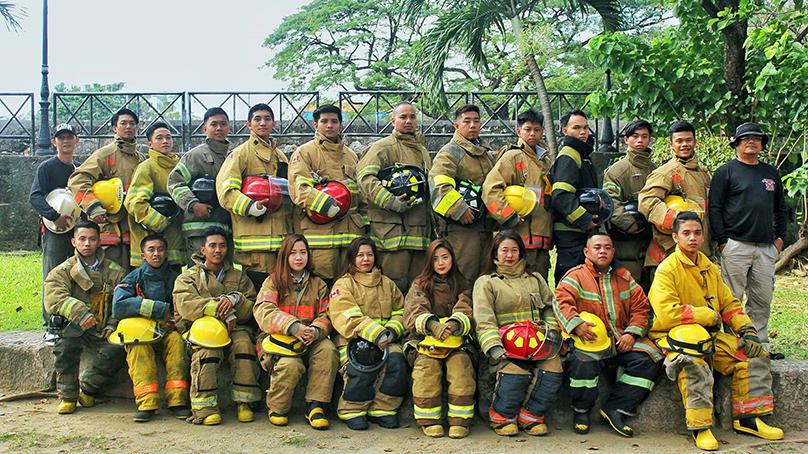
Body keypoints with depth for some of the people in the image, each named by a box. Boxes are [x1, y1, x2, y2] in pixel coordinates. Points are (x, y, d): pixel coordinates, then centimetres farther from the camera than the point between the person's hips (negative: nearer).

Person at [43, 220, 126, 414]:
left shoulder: (115, 272, 10)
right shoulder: (62, 271, 5)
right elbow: (54, 298, -12)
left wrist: (112, 326, -10)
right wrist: (80, 313, -28)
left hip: (103, 331, 1)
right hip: (75, 328, -1)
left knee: (117, 349, -29)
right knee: (67, 339, -35)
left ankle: (88, 387, -1)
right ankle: (67, 395, -16)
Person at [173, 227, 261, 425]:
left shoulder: (239, 277, 20)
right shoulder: (188, 277, 13)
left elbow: (252, 309, 7)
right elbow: (186, 305, -8)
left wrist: (235, 300, -16)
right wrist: (222, 310, -18)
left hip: (233, 329, 2)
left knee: (243, 341, -31)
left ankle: (244, 401, -24)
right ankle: (205, 405, -33)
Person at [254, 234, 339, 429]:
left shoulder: (318, 284, 17)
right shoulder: (273, 281, 7)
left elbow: (326, 316, 6)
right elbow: (263, 311, -11)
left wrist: (315, 331, -20)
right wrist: (292, 326, -27)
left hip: (309, 341, 3)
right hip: (276, 339, -3)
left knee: (328, 349, -30)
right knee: (291, 364, -35)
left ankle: (315, 406, -21)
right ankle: (277, 408, -6)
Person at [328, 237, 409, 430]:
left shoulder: (387, 284, 23)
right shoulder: (343, 284, 8)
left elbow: (400, 312, 18)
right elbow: (349, 318, -8)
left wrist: (391, 330, -5)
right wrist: (375, 333, -20)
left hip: (385, 340, 4)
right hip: (353, 340, -3)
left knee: (396, 360, -28)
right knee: (364, 365, -33)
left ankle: (382, 409, -15)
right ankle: (352, 411, -14)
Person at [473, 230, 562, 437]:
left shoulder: (535, 278, 25)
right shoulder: (486, 282, 11)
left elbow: (550, 307, 23)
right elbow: (484, 319, -3)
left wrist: (552, 329, 2)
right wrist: (494, 347, -18)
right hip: (507, 344, -4)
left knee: (553, 371, -24)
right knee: (515, 373, -31)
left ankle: (529, 416, -4)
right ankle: (502, 417, -5)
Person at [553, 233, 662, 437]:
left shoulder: (624, 277, 17)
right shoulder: (576, 276, 3)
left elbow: (641, 307, 15)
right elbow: (561, 302, -12)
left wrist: (632, 333, -2)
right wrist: (576, 324, -31)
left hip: (621, 341, 5)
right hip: (589, 338, -5)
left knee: (650, 357, -20)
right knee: (584, 359, -37)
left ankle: (614, 409, -13)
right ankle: (581, 411, -11)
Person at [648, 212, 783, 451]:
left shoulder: (710, 268, 16)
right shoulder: (667, 269, -10)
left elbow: (729, 303, 17)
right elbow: (667, 313, -22)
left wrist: (748, 330, 0)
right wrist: (709, 315, -12)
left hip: (710, 336, 8)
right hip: (676, 335, -7)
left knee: (757, 354, -5)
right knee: (694, 364, -37)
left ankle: (747, 418, 2)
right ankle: (700, 428, -24)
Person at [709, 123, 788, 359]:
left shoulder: (771, 173, 19)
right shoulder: (726, 172, 2)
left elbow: (781, 208, 25)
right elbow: (714, 208, -3)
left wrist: (780, 237, 13)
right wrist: (722, 240, -9)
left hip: (766, 248, 5)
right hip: (736, 245, -5)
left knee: (763, 300, 7)